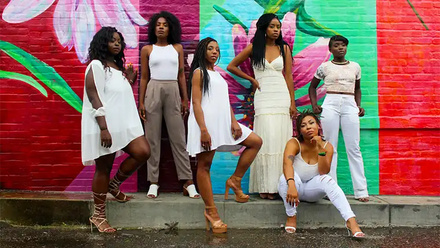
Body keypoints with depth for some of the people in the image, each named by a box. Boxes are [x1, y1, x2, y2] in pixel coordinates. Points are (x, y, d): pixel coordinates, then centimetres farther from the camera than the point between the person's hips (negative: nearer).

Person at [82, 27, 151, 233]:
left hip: (124, 123, 8)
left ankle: (114, 185, 14)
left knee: (143, 152, -8)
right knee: (104, 168, -1)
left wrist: (129, 80, 9)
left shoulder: (119, 67, 16)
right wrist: (103, 128, -23)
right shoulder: (96, 66, -9)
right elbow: (94, 99, -17)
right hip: (105, 126, -7)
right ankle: (98, 216, 12)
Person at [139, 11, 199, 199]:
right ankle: (154, 182, 7)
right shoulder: (147, 49, 6)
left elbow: (181, 75, 10)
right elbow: (144, 77, 6)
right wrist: (141, 102, 0)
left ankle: (188, 181, 3)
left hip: (173, 93, 1)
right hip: (153, 92, -1)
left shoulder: (178, 48, 10)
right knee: (153, 138, 1)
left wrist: (185, 99, 5)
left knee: (179, 139, 1)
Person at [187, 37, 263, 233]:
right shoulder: (199, 72, -1)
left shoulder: (218, 75, 21)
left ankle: (235, 180, 6)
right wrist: (203, 130, -19)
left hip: (223, 122, 8)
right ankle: (211, 212, 1)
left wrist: (234, 122, -1)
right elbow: (196, 103, -10)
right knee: (204, 165, -3)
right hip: (207, 123, -8)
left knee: (256, 142, 4)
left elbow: (226, 102, 15)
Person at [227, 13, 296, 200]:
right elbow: (231, 66, 12)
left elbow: (288, 76, 7)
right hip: (263, 98, -2)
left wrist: (292, 103, 1)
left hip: (282, 97, 2)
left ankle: (280, 185, 5)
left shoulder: (284, 48, 11)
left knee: (281, 141, -1)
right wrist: (252, 79, 6)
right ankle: (266, 186, -5)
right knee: (267, 140, -10)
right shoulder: (254, 48, 6)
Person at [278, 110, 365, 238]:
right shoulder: (294, 143, -18)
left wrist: (321, 149, -33)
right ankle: (291, 217, -18)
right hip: (295, 187, -2)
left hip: (312, 189, 2)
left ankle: (351, 221, -39)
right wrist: (291, 184, -58)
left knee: (327, 180, -31)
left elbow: (323, 172, -22)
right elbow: (287, 164, -39)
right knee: (286, 177, -36)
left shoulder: (327, 146, -10)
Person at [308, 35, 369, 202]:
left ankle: (361, 191, 0)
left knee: (354, 148, -2)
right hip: (330, 105, -1)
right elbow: (312, 87, 18)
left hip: (350, 106, 1)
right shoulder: (324, 67, 8)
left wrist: (359, 106, 11)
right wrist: (314, 105, 4)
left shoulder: (355, 66, 14)